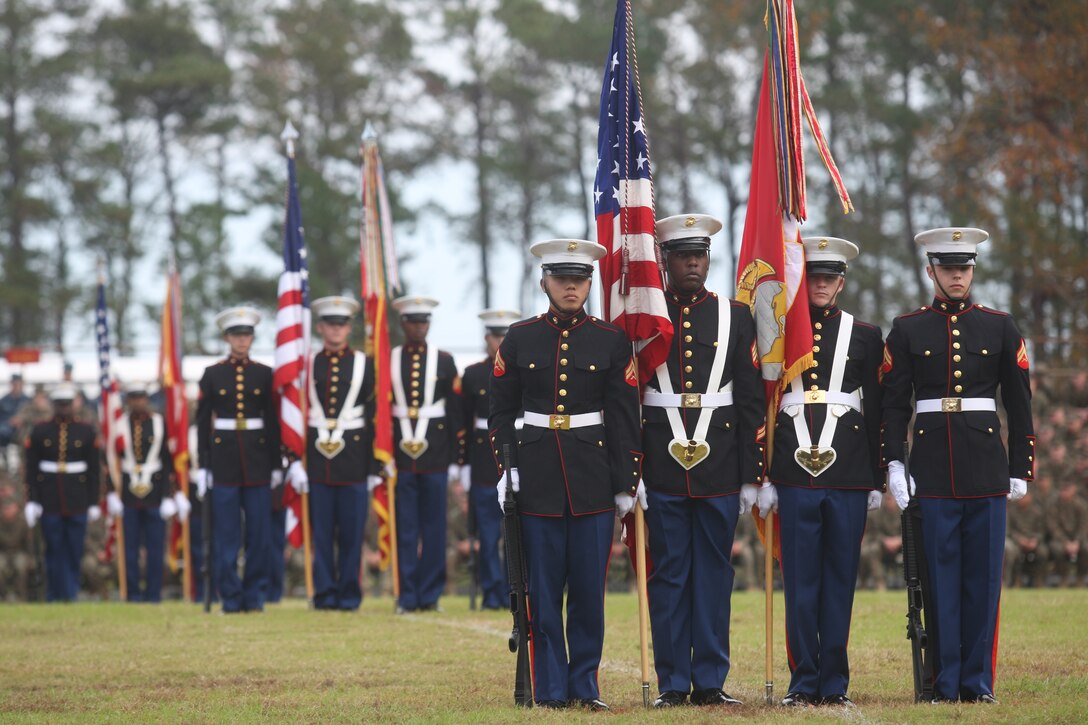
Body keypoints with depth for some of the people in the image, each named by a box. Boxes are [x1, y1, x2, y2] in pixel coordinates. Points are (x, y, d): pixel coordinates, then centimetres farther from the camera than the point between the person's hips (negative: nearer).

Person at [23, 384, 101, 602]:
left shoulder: (86, 432, 4)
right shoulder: (39, 432, 4)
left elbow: (93, 471, 5)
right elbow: (31, 469, 3)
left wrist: (94, 502, 2)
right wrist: (31, 501, -4)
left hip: (78, 501, 0)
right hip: (50, 501, 0)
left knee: (75, 550, 2)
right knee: (54, 550, 0)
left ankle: (71, 593, 14)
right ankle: (57, 594, 3)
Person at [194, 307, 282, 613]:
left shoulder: (264, 374, 6)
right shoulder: (213, 375, 4)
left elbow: (273, 421, 8)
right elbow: (202, 422, 5)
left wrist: (276, 465, 4)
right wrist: (203, 466, -1)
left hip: (258, 458, 1)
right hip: (224, 458, -1)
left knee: (259, 530, 1)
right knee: (227, 533, -1)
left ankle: (255, 597, 8)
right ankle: (231, 597, 5)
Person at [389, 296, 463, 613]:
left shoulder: (444, 361, 7)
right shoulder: (387, 361, 5)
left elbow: (456, 412, 6)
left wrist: (454, 458, 1)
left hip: (435, 454, 0)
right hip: (400, 455, 0)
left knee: (434, 527, 2)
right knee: (405, 528, 0)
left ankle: (430, 595, 8)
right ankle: (407, 596, 4)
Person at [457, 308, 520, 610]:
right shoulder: (473, 375, 7)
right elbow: (464, 423, 7)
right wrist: (465, 465, 2)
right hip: (484, 459, 0)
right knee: (487, 534, 0)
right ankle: (493, 594, 5)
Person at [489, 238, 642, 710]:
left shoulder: (611, 341, 4)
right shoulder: (520, 339, 5)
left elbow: (624, 418, 3)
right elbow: (501, 411, 9)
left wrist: (626, 482, 0)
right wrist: (505, 466, -1)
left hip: (592, 476, 0)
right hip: (537, 477, 0)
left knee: (589, 587, 0)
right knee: (543, 588, 0)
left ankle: (584, 686, 9)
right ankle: (550, 690, 6)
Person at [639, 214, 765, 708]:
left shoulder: (737, 317, 8)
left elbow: (752, 398, 6)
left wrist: (755, 470, 1)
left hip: (720, 463, 1)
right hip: (662, 465, -1)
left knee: (714, 573, 4)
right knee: (669, 573, 1)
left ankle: (710, 681, 9)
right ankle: (672, 683, 6)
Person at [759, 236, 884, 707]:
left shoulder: (865, 336, 10)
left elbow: (878, 411, 10)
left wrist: (877, 480, 6)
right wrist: (763, 477, 3)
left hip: (849, 473, 0)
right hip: (795, 471, 0)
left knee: (840, 577, 2)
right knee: (800, 579, -1)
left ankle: (835, 682, 7)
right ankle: (804, 682, 4)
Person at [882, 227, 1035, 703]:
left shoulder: (1000, 328, 8)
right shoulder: (907, 330, 6)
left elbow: (1019, 403, 9)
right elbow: (893, 403, 4)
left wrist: (1021, 467, 5)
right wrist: (893, 464, -6)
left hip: (986, 467, 1)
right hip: (932, 470, -1)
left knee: (983, 575, 1)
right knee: (940, 576, 0)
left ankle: (977, 682, 7)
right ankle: (944, 683, 4)